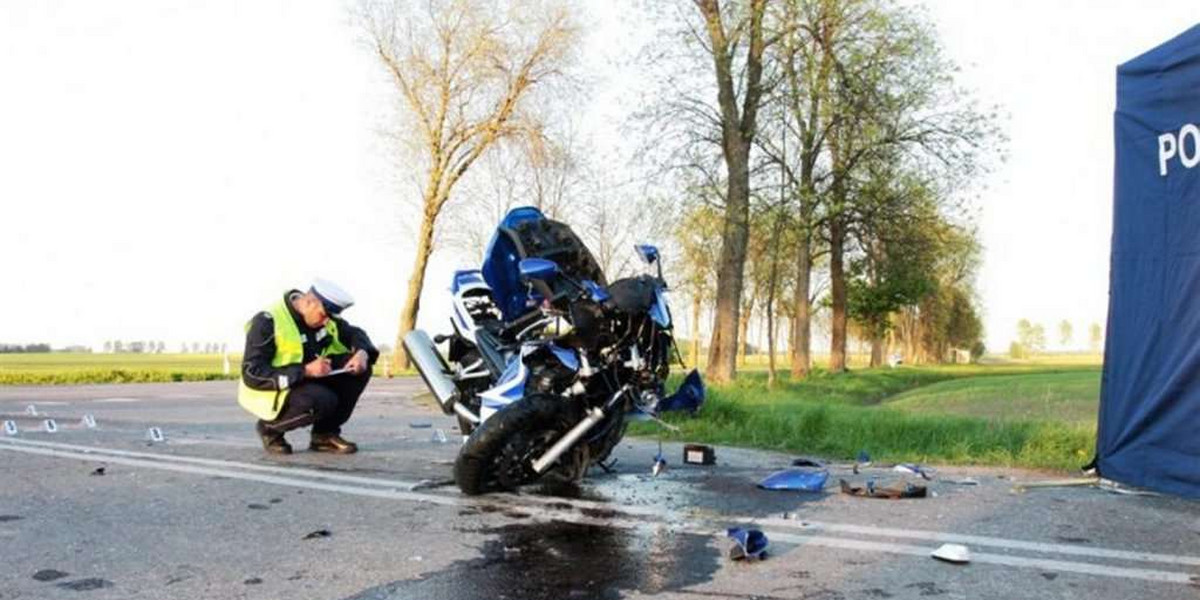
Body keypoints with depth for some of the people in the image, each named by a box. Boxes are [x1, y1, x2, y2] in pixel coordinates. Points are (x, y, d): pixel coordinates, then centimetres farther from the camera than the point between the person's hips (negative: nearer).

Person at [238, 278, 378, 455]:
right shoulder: (267, 322, -23)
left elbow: (354, 333, 7)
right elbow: (252, 374, -27)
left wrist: (362, 352, -19)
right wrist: (305, 371, -35)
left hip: (310, 381, 7)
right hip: (275, 393, -7)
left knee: (360, 368, -12)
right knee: (322, 401, -35)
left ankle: (325, 434, -2)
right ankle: (269, 427, -5)